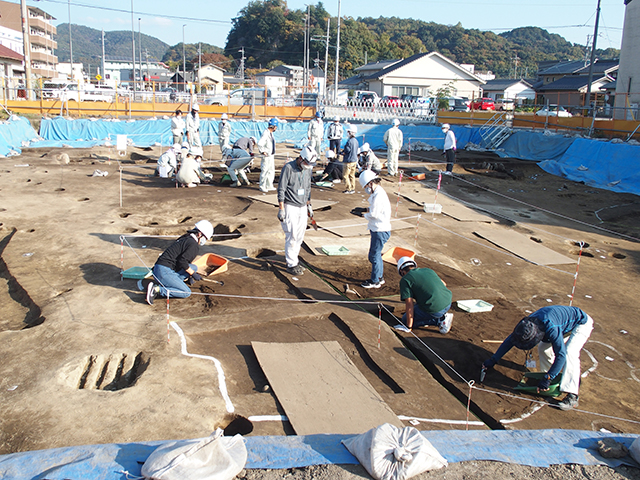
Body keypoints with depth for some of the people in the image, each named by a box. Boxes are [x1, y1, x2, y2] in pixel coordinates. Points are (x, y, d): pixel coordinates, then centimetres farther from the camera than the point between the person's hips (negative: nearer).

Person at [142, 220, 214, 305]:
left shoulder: (185, 239, 21)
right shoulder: (194, 245, -9)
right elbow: (182, 261, -18)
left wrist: (189, 275, 33)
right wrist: (193, 273, -4)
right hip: (164, 272, -10)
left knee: (194, 267, 13)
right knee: (187, 292, -9)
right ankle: (157, 289, -18)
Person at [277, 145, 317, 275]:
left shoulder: (308, 169, 7)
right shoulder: (288, 168, -13)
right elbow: (281, 190, -13)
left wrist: (309, 205, 20)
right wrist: (281, 209, -15)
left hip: (302, 207, 7)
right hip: (290, 207, -7)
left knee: (300, 236, 9)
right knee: (292, 236, -5)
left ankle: (294, 259, 21)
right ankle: (291, 264, 4)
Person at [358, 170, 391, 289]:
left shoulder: (378, 195, -23)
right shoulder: (378, 192, 10)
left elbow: (374, 215, -22)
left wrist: (365, 214, -4)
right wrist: (367, 210, 4)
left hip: (380, 231, -10)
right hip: (378, 229, 10)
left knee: (374, 256, 1)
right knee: (376, 255, 19)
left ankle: (375, 281, 12)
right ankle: (380, 278, 32)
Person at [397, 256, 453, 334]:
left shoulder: (405, 280, -2)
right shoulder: (428, 270, 16)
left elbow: (409, 305, -7)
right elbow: (444, 284, 32)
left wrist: (409, 327, -1)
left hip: (434, 309, -8)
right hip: (448, 303, 8)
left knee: (405, 319, 13)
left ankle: (440, 320, 1)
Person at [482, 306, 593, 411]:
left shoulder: (552, 329, -42)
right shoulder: (527, 324, -20)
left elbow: (561, 355, -39)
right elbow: (509, 341, -8)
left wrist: (547, 379, -38)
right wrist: (492, 360, -7)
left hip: (582, 323, -7)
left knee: (569, 353, -25)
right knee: (543, 347, 3)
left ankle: (572, 397, -24)